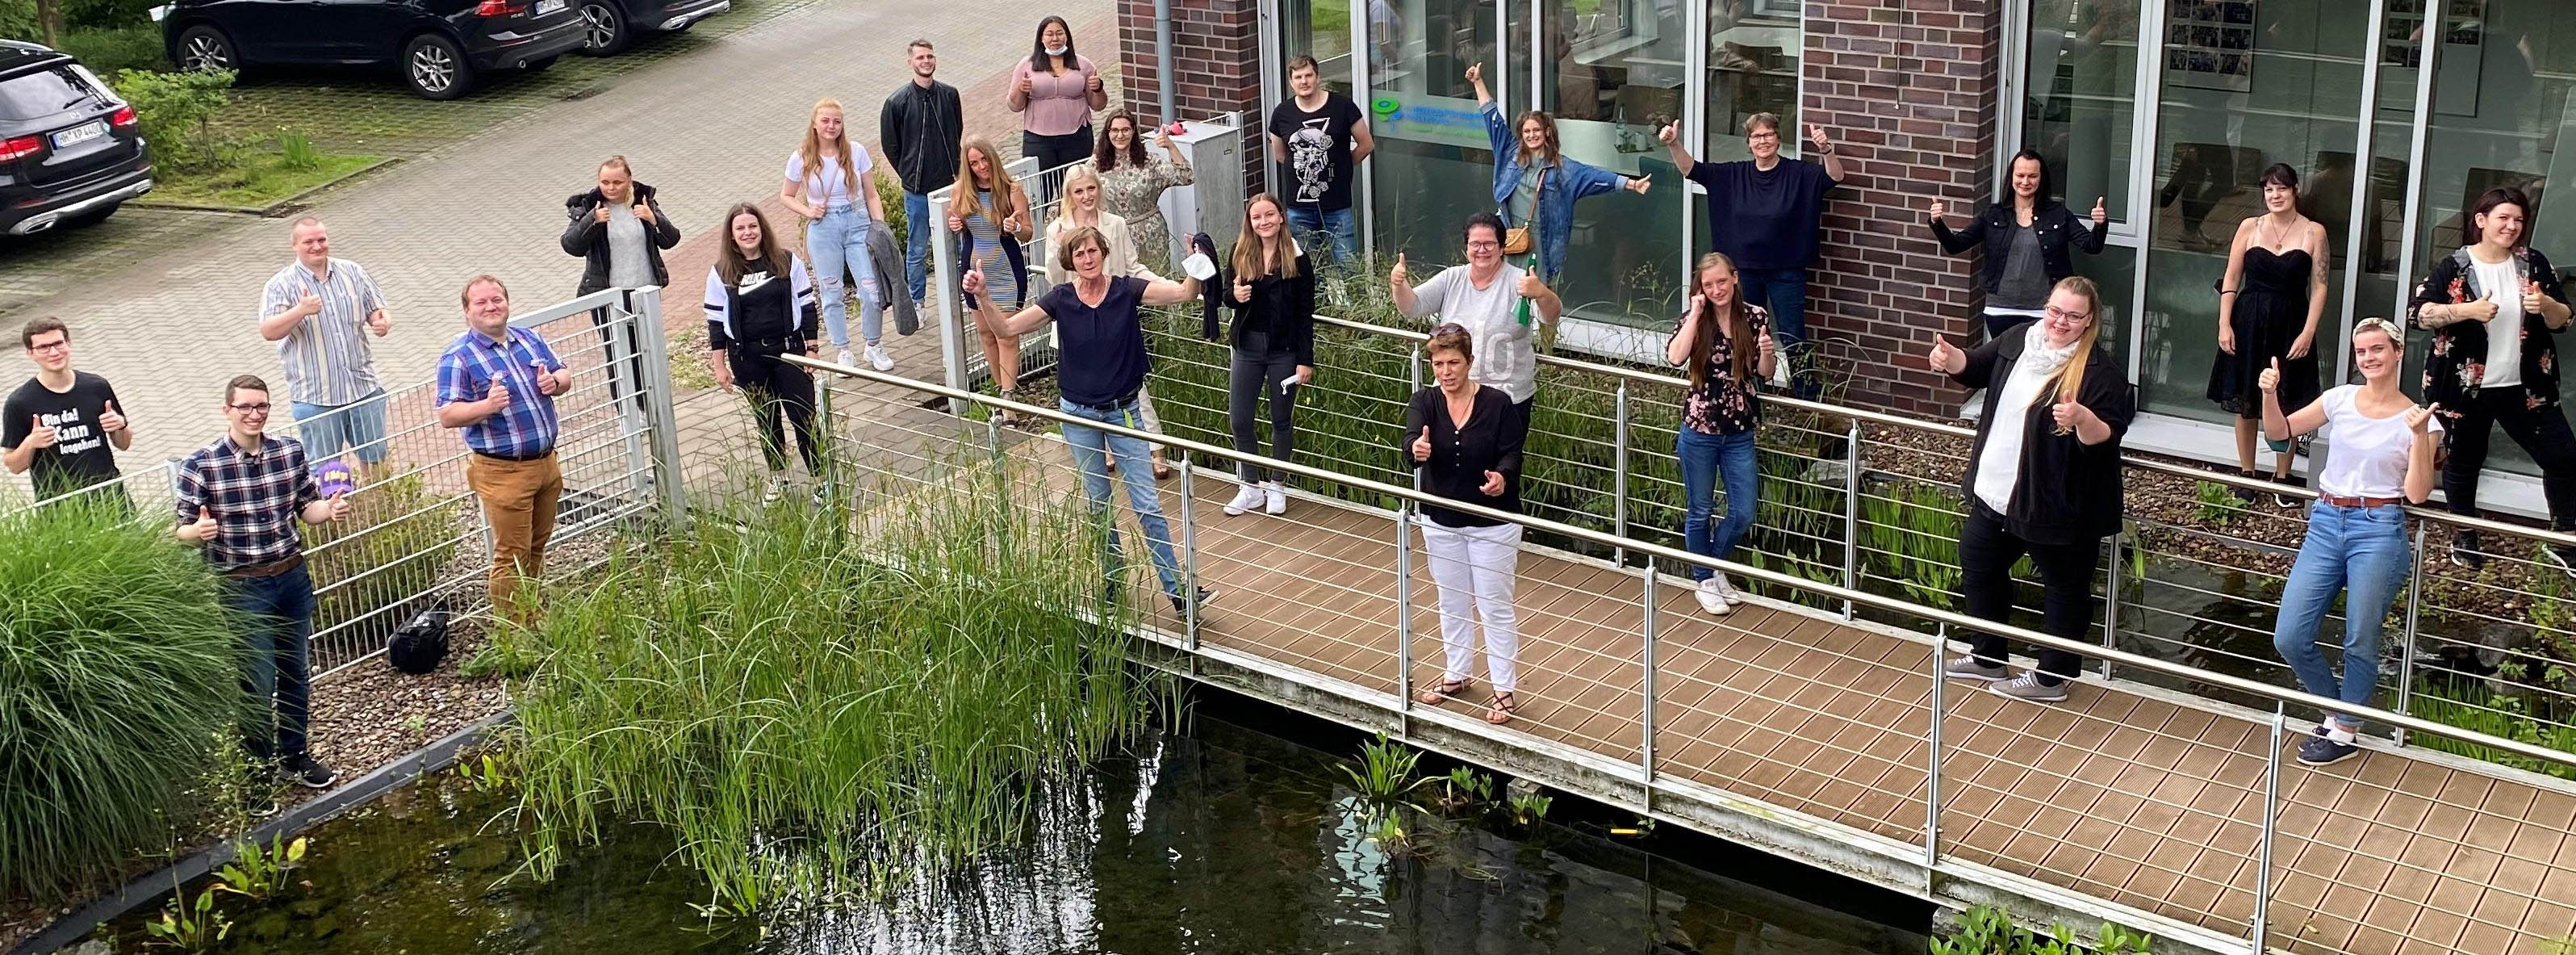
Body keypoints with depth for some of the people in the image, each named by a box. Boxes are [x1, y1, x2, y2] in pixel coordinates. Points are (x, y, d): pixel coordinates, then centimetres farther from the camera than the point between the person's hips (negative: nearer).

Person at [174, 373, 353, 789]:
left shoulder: (290, 451, -1)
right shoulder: (200, 466, -13)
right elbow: (183, 532, -9)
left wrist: (329, 509, -12)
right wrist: (199, 531, -31)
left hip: (293, 577, 5)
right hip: (241, 587, -4)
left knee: (296, 674, 17)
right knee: (258, 684, 1)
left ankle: (294, 755, 35)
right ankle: (259, 765, 21)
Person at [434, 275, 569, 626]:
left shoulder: (530, 339, 9)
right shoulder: (457, 357, -11)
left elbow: (564, 377, 18)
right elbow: (447, 416, -15)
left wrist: (555, 382, -6)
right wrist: (487, 406, -33)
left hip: (546, 462, 7)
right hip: (502, 473, -7)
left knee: (537, 549, 19)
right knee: (512, 557, -2)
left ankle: (534, 621, 33)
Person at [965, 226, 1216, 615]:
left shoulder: (1126, 289, -10)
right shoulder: (1061, 299, -6)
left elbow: (1184, 293, -20)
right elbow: (1006, 327, -5)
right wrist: (981, 296, -19)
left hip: (1122, 410, -2)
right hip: (1078, 414, 2)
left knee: (1147, 502, -4)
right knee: (1098, 504, 12)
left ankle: (1176, 587, -1)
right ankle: (1112, 580, 27)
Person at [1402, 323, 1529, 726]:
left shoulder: (1497, 403, -13)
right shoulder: (1424, 402, -8)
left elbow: (1511, 454, -13)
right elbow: (1410, 443, -25)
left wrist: (1502, 477, -36)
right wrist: (1416, 450, -50)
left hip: (1493, 523, -3)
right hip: (1441, 522, 3)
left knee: (1495, 606, 5)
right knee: (1452, 603, 20)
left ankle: (1505, 689, 18)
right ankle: (1456, 675, 38)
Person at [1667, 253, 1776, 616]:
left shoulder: (1755, 317, -1)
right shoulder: (1695, 318, -5)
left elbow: (1765, 373, 5)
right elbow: (1675, 357, -23)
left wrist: (1768, 353, -17)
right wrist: (1695, 314, -18)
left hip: (1739, 433, 2)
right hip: (1699, 430, -2)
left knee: (1743, 514, 8)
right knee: (1700, 511, 11)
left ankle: (1716, 567, 34)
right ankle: (1704, 581, 29)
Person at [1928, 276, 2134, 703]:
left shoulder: (2099, 370, -20)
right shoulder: (2021, 340, 0)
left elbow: (2109, 434, -22)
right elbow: (1977, 367, 16)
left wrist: (2082, 418, -42)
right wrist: (1950, 359, -5)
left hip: (2059, 504, -7)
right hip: (1997, 491, 7)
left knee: (2064, 585, 8)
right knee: (1978, 563, 20)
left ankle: (2052, 678, 23)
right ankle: (1987, 658, 37)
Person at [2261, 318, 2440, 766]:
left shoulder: (2418, 418, -2)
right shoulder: (2341, 398, 7)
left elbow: (2417, 493, -8)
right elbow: (2280, 432, 11)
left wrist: (2419, 435, -19)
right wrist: (2269, 394, -7)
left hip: (2378, 531, -3)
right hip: (2325, 523, 4)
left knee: (2359, 642, 2)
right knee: (2289, 639, 0)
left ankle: (2345, 732, 21)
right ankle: (2336, 711, 24)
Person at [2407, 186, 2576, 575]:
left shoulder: (2534, 264, 3)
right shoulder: (2453, 267, -6)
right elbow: (2418, 312, -13)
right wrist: (2467, 310, -25)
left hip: (2524, 386, 3)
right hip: (2465, 386, -3)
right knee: (2464, 462, 9)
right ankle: (2465, 539, 29)